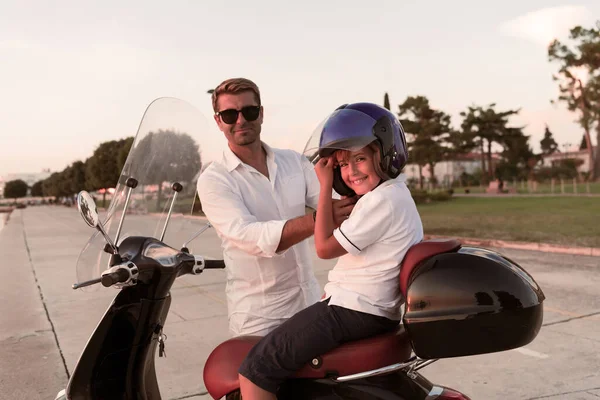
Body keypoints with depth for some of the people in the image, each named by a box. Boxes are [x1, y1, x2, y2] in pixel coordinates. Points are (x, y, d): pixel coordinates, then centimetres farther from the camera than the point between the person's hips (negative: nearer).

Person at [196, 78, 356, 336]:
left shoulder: (295, 161, 5)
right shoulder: (213, 180, -10)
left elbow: (337, 204, -5)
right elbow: (252, 237, -24)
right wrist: (319, 219, -33)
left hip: (310, 300, 5)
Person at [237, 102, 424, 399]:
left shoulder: (382, 200, -19)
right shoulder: (396, 193, 13)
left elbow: (325, 248, -15)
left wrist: (325, 187, -12)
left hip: (352, 311, -11)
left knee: (254, 372, -11)